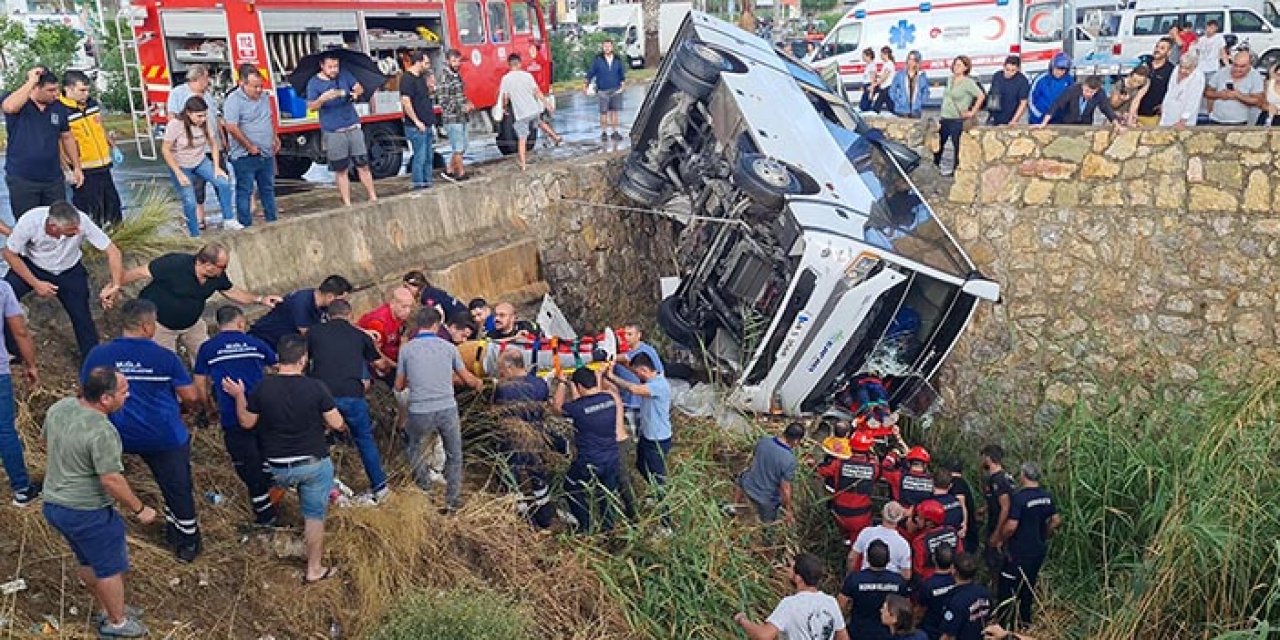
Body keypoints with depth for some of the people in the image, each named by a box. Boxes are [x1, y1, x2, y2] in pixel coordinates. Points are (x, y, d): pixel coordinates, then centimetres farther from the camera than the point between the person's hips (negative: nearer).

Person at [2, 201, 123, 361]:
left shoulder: (82, 221, -36)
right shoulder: (29, 221, -35)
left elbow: (112, 251, -28)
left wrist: (116, 286, -39)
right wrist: (35, 284, -20)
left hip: (70, 272, 0)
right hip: (31, 266, 0)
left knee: (82, 317, -1)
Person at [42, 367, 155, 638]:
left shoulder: (59, 407, -4)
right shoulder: (102, 432, -30)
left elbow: (45, 440, 15)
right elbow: (112, 481, -27)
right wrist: (139, 509, -14)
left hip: (53, 504, 8)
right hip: (87, 512, -8)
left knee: (87, 560, 26)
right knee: (112, 567, 13)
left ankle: (107, 609, 43)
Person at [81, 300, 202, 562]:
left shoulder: (97, 355, -5)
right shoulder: (164, 357, -14)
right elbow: (191, 397, -9)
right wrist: (185, 406, 15)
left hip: (122, 437, 3)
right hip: (167, 438, -3)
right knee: (179, 489, 12)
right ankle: (187, 543, 24)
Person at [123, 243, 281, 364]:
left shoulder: (218, 275, -13)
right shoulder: (175, 264, -32)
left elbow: (232, 292, 5)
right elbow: (141, 272, -24)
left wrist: (260, 299, -4)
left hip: (192, 322, 6)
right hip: (160, 323, -6)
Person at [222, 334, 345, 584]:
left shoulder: (263, 387, -10)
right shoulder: (315, 387, -16)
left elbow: (247, 422, 3)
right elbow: (337, 424, -11)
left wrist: (239, 396, 15)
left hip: (278, 467, 2)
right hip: (315, 463, -2)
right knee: (315, 515, 11)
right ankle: (314, 569, 20)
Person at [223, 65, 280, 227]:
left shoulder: (263, 96, 9)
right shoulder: (234, 100, -15)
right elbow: (232, 128, -23)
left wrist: (275, 138, 13)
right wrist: (250, 146, -19)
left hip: (266, 154, 8)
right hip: (245, 157, -7)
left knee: (268, 189, 17)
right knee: (245, 191, 0)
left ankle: (272, 220, 28)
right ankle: (245, 225, 5)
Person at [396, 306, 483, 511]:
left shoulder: (406, 349, 1)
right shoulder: (448, 347, 3)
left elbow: (399, 386, 10)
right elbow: (468, 378, 12)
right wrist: (479, 383, 34)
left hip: (420, 412, -1)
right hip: (447, 410, 1)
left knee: (416, 452, 24)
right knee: (454, 456, 19)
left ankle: (425, 492, 27)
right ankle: (453, 500, 22)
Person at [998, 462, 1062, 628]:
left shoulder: (1019, 497, -22)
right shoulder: (1047, 496, 1)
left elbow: (1011, 526, -24)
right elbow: (1056, 521, 9)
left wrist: (999, 539, -8)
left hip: (1020, 552, -8)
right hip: (1039, 550, 8)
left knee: (1007, 587, 4)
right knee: (1028, 585, 21)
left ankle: (1007, 624, 7)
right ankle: (1025, 620, 31)